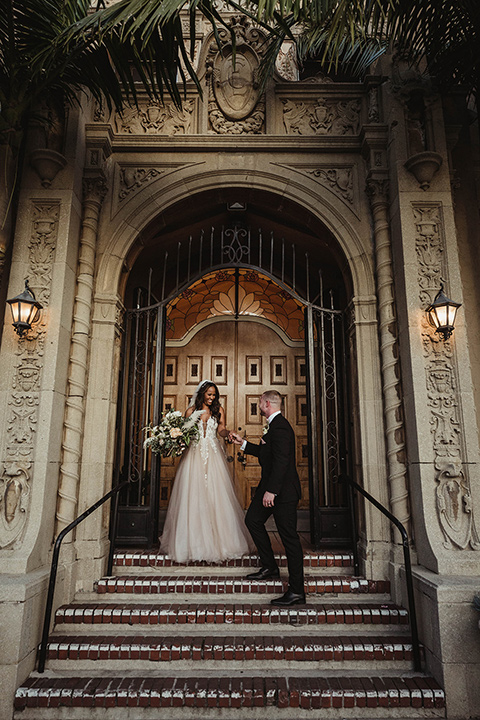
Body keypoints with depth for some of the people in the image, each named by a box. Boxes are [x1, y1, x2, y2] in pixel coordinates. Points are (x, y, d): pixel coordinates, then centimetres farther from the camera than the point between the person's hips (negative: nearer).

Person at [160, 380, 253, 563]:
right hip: (194, 454, -1)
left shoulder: (219, 410, 10)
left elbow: (221, 430, 0)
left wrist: (228, 433, -21)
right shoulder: (191, 410, 8)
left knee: (216, 496, -2)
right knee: (193, 496, -2)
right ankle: (194, 541, 8)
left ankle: (219, 539, 7)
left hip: (213, 455, 1)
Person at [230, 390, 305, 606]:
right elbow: (265, 453, 24)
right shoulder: (275, 424, 13)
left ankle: (296, 591, 4)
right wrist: (243, 443, 27)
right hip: (272, 487, 11)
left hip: (283, 490, -11)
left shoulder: (280, 426, -19)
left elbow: (281, 460, -27)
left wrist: (271, 490, -27)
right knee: (252, 519, 19)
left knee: (289, 537, -4)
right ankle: (269, 566, 30)